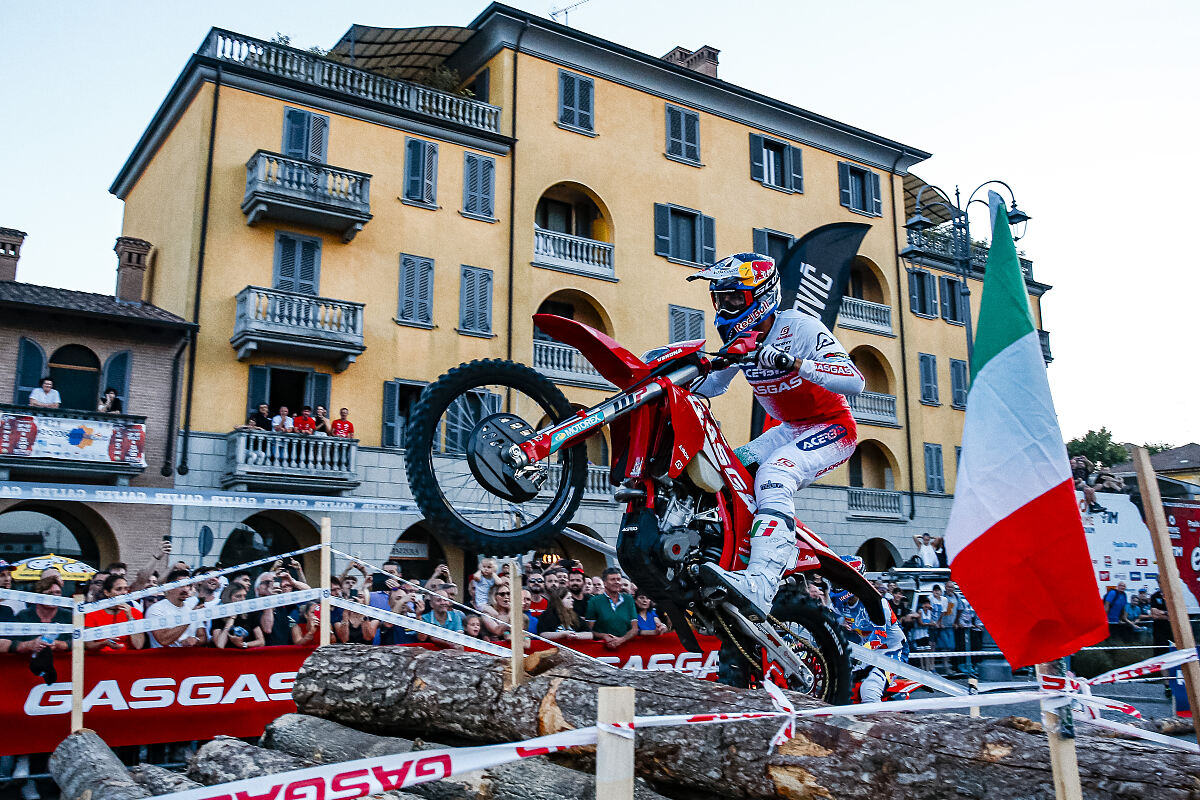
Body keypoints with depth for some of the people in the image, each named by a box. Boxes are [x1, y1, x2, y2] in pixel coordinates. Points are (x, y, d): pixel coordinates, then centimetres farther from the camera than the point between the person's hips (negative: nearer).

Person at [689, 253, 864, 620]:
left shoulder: (800, 327, -20)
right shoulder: (739, 337, 3)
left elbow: (856, 382, -30)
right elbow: (711, 385, 17)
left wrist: (795, 363, -43)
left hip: (831, 426, -9)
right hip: (789, 429, 9)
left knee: (774, 475, -33)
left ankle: (760, 586, -46)